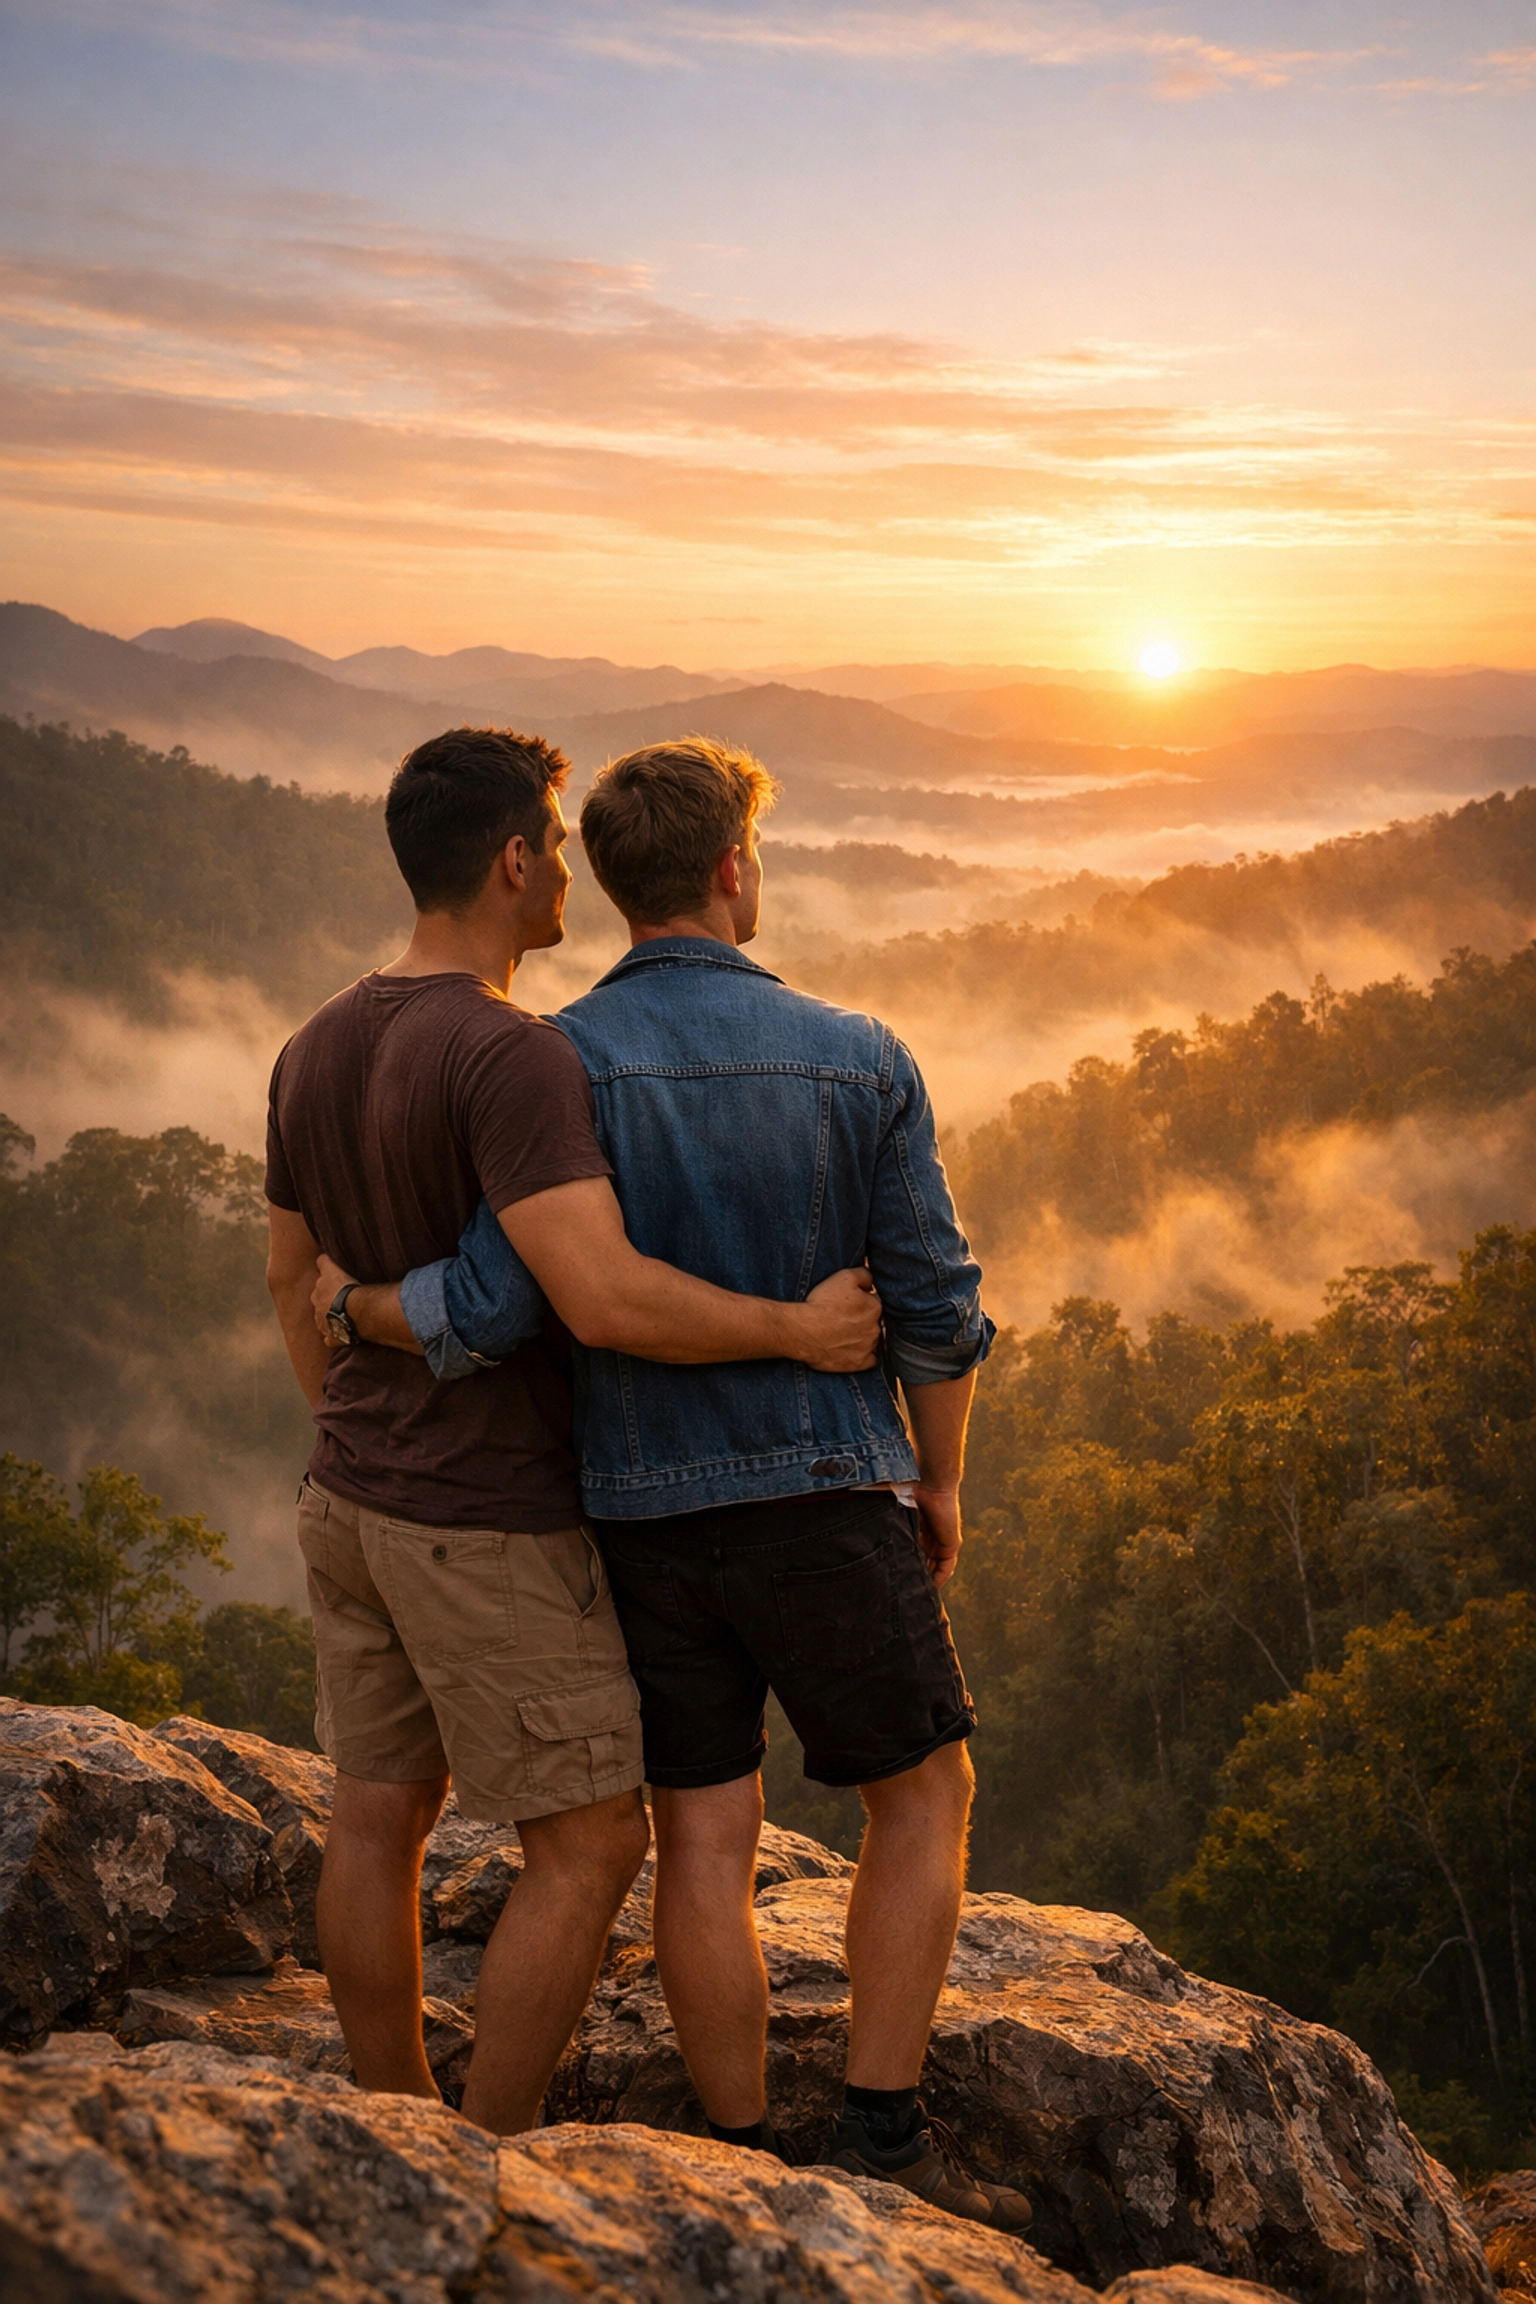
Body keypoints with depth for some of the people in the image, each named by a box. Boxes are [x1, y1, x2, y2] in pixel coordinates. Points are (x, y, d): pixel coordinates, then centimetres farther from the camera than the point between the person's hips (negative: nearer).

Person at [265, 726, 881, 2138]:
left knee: (381, 1816, 16)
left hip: (352, 1502, 9)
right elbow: (608, 1299, -34)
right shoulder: (512, 1058, -23)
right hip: (490, 1529, -9)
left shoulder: (316, 1051, 5)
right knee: (592, 1843, 3)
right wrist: (801, 1331, -20)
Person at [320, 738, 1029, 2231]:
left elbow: (485, 1310, -16)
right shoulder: (860, 1062, -5)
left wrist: (352, 1303, 5)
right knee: (923, 1793, 15)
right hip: (821, 1494, -1)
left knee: (702, 1839, 10)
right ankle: (882, 2140, 14)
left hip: (639, 1507, 2)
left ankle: (745, 2167, 21)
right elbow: (935, 1308, -1)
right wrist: (940, 1487, 13)